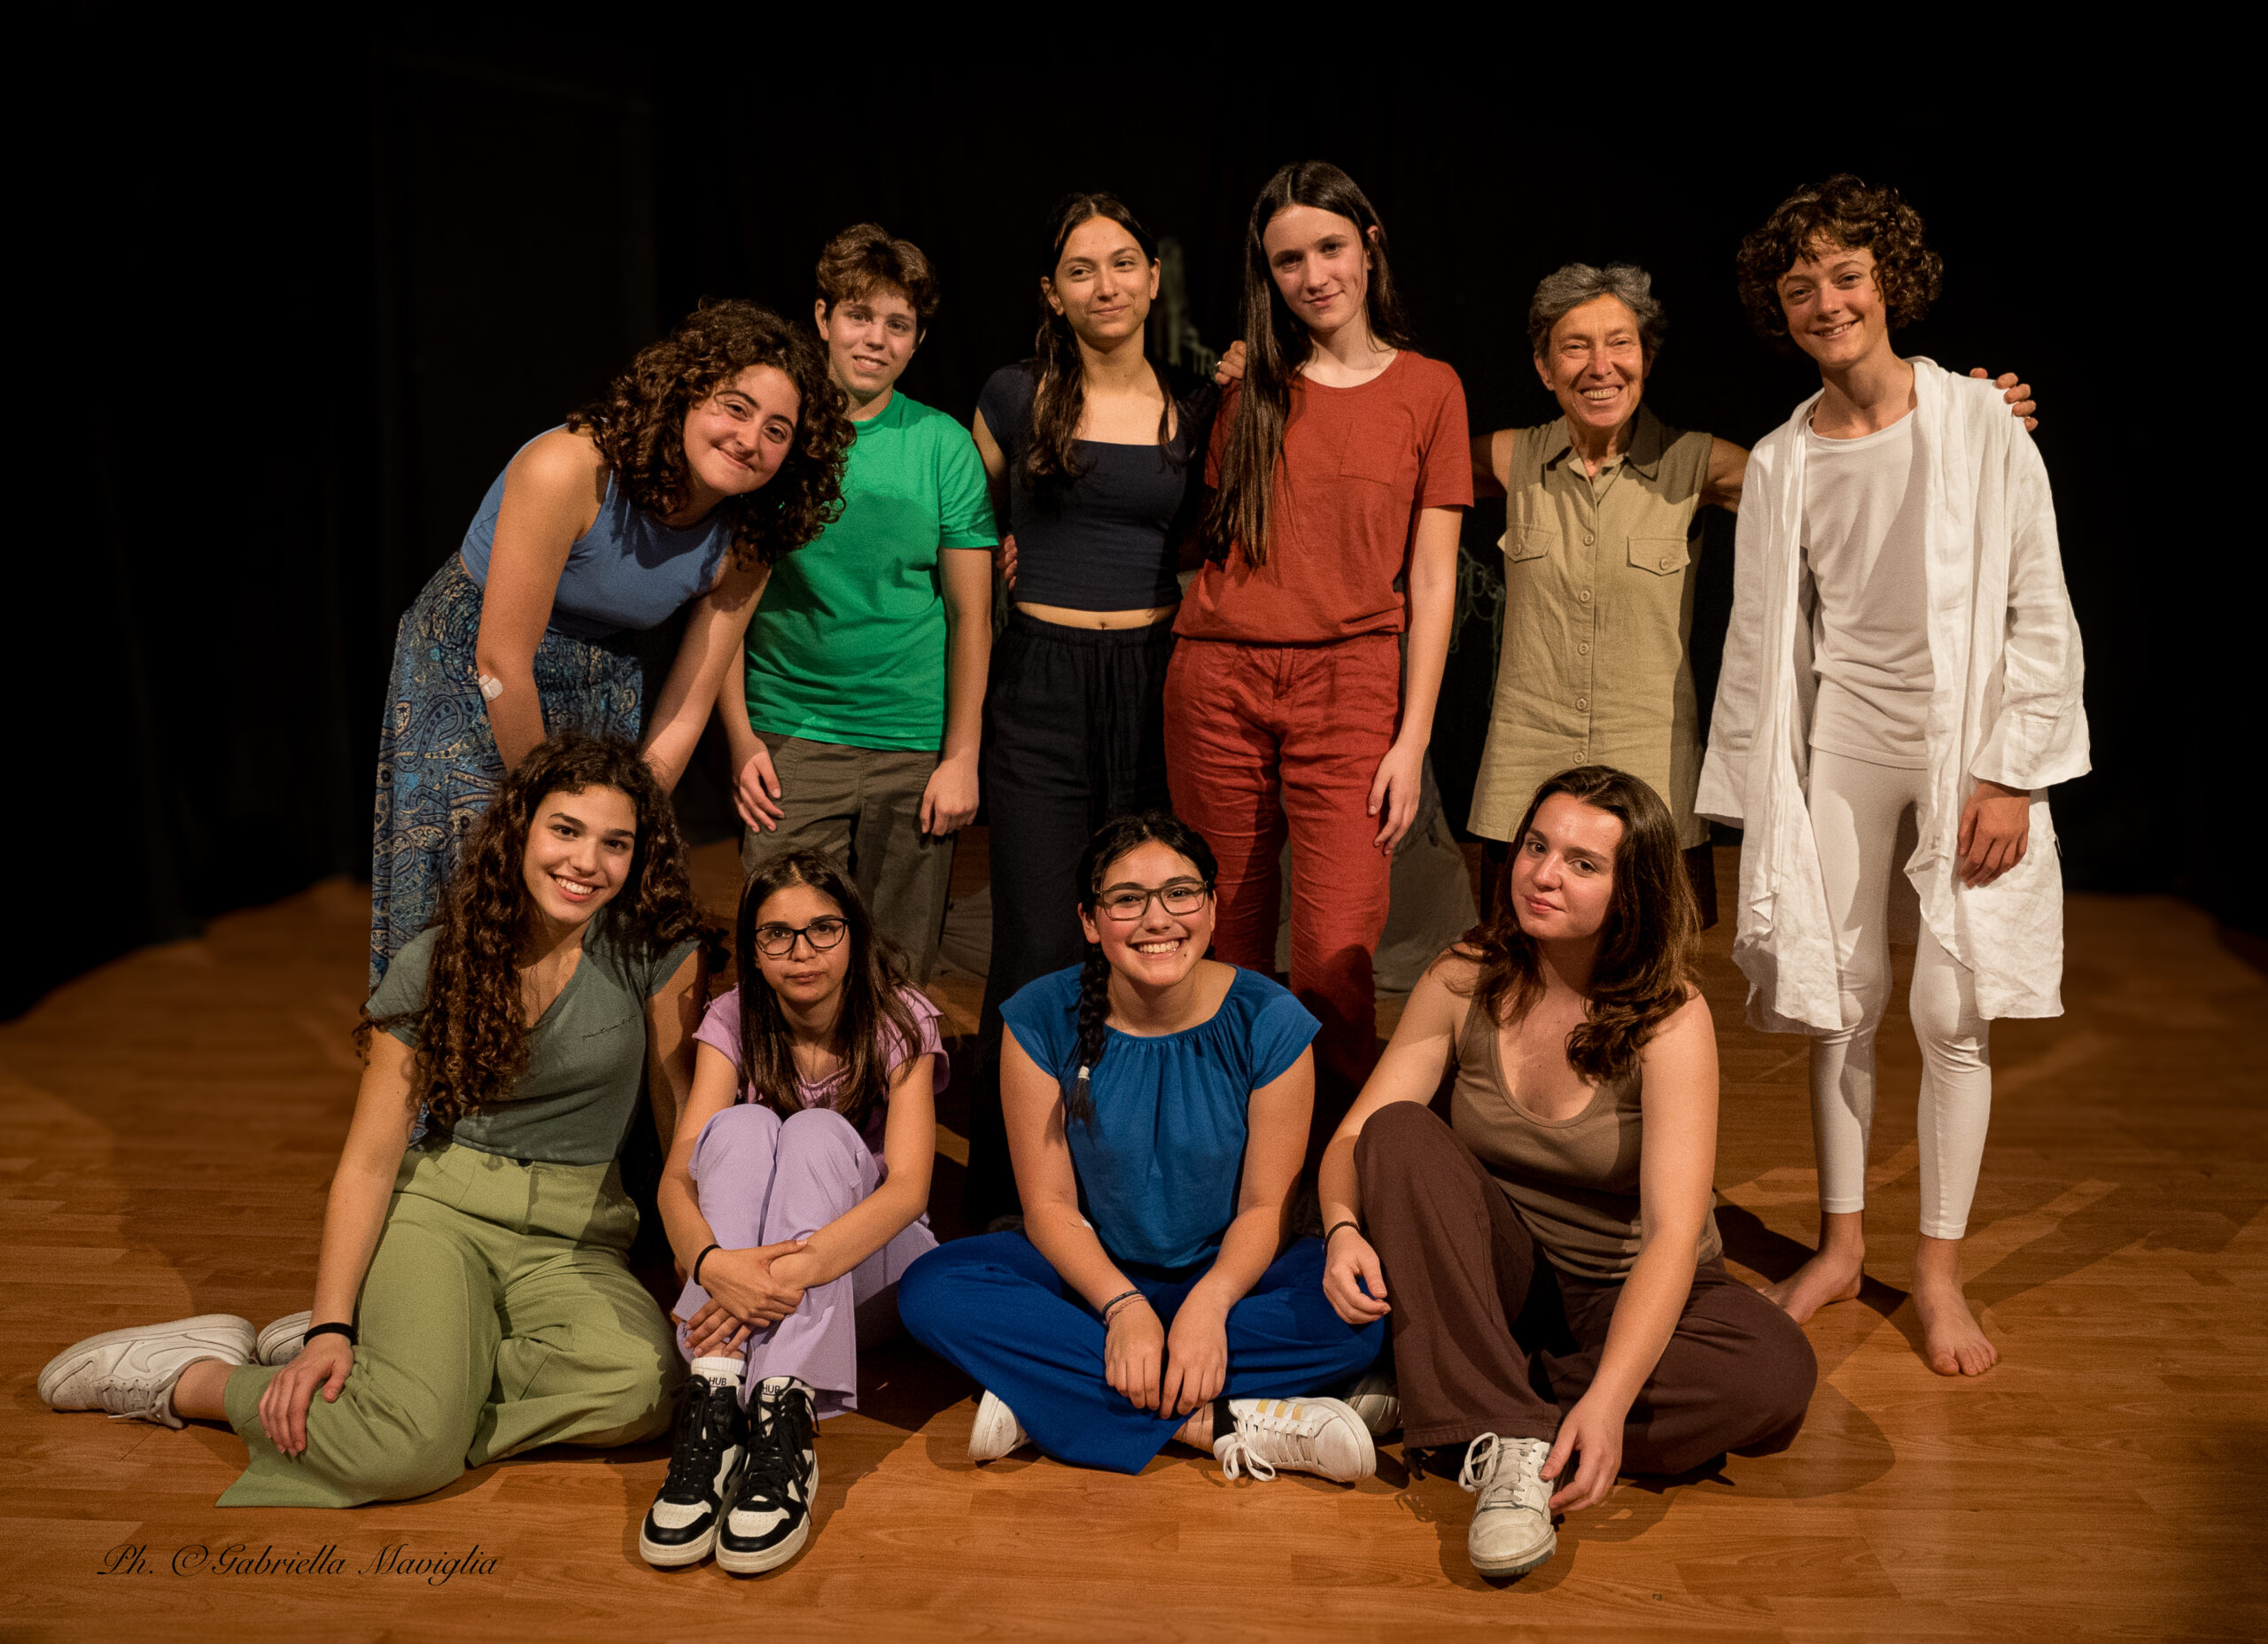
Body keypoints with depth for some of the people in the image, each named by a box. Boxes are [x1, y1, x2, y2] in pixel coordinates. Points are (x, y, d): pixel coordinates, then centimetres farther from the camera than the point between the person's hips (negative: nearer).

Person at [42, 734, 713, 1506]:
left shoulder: (660, 949, -7)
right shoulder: (432, 965, -4)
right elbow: (370, 1159, -3)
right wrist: (330, 1328, -13)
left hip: (578, 1238, 1)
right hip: (442, 1208, -1)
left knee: (643, 1383, -34)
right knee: (410, 1448, -30)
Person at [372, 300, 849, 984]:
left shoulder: (742, 545, -12)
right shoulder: (570, 469, -29)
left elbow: (683, 714, -7)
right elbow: (502, 664, -25)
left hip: (600, 694, 5)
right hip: (462, 680, -4)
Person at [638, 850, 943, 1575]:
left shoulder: (900, 1021, -9)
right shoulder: (733, 1021, -3)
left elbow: (909, 1186, -24)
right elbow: (678, 1177, -18)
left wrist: (796, 1269, -42)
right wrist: (712, 1263, -42)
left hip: (868, 1266, -2)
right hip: (747, 1269, 2)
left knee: (818, 1133, -31)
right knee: (742, 1126, -27)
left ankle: (784, 1423, -46)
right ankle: (714, 1405, -44)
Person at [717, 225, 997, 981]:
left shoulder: (943, 445, 2)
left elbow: (970, 614, 3)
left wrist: (961, 757, -3)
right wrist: (740, 740, -4)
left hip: (916, 748, 1)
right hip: (789, 741, 0)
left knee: (900, 974, 7)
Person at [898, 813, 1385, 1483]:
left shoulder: (1268, 1020, -12)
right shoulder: (1042, 1019, -11)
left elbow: (1265, 1206, -9)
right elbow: (1050, 1204, -10)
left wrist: (1210, 1303, -27)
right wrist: (1123, 1306, -26)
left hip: (1226, 1272, 0)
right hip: (1092, 1271, 0)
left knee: (1355, 1313, -30)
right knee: (932, 1289, -26)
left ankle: (1045, 1400, -26)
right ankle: (1217, 1422, -28)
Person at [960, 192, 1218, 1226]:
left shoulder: (1197, 409, 8)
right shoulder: (1017, 398, 4)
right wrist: (1006, 564, 7)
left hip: (1156, 681, 2)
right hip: (1040, 685, -2)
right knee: (1040, 953, -5)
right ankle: (1005, 1205, 8)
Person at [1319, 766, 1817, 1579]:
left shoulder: (1671, 1018, -19)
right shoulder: (1464, 982, -9)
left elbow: (1673, 1232, -27)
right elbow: (1355, 1137, -9)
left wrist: (1607, 1402, -40)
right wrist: (1345, 1230, -32)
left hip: (1627, 1291, -1)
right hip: (1494, 1277, 2)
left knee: (1778, 1372, -30)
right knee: (1399, 1132, -25)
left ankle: (1448, 1404, -22)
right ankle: (1507, 1436, -31)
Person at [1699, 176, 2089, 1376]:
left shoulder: (1981, 427, -3)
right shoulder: (1780, 462, 4)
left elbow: (2042, 615, -4)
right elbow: (1760, 639, 7)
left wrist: (2010, 775, -9)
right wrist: (1756, 802, 5)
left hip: (1966, 739, -2)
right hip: (1839, 742, 2)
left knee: (1951, 1010, -1)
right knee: (1839, 1002, 7)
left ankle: (1939, 1269, 14)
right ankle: (1841, 1242, 22)